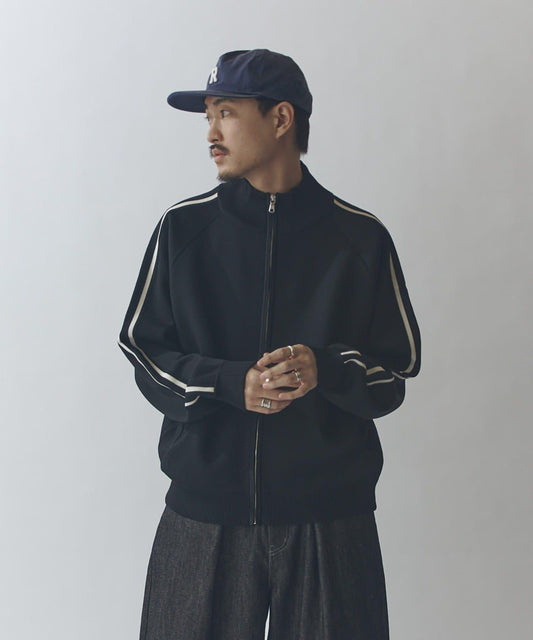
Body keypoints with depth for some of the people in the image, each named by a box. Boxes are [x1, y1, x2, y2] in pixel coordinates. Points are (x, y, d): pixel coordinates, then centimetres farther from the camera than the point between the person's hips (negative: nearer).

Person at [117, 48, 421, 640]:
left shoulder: (360, 237, 1)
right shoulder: (183, 228, 4)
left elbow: (397, 370, 3)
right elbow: (144, 352, 5)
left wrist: (324, 370, -18)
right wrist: (231, 384, -13)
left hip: (329, 514, 0)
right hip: (203, 512, 1)